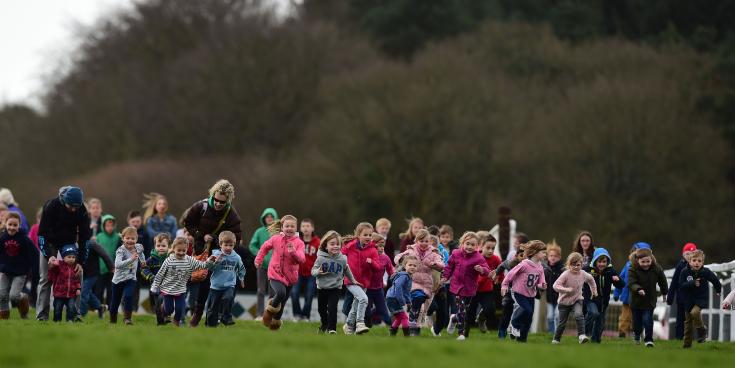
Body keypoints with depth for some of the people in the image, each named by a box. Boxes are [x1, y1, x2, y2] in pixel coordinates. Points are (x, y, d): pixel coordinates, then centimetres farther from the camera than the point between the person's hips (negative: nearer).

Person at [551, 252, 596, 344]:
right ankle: (556, 339, 27)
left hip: (577, 300, 2)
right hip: (564, 301, -2)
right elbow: (555, 286, -27)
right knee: (562, 323, 6)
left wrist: (594, 289, 21)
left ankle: (581, 335, -31)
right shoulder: (566, 275, -20)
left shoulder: (583, 274, -7)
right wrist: (566, 289, -38)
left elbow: (590, 279, 18)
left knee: (578, 315, -27)